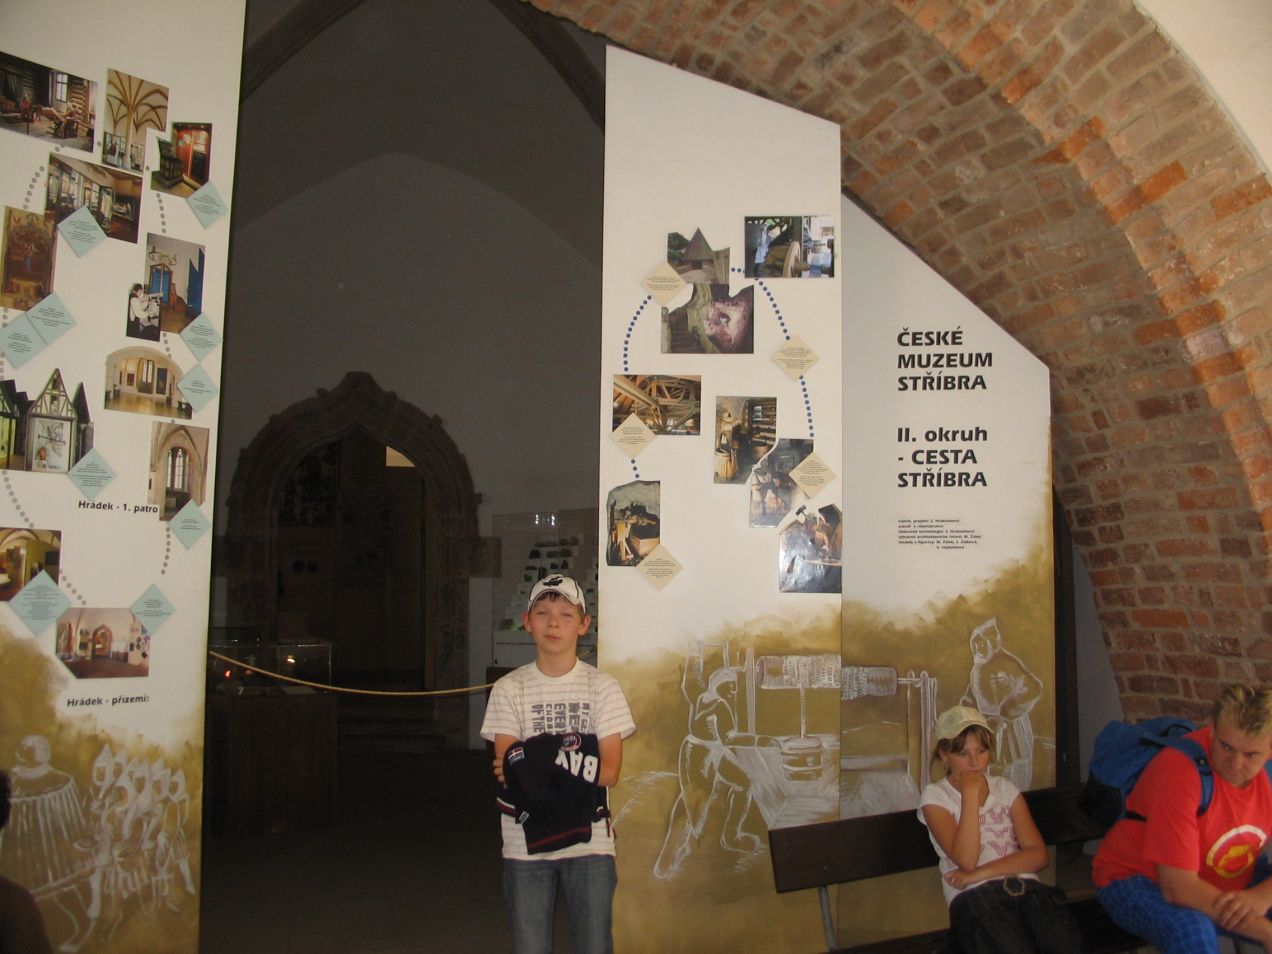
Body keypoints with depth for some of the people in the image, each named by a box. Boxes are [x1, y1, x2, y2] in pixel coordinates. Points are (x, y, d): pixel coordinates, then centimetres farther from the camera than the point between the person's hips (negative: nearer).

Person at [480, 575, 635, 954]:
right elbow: (506, 769, -8)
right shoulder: (509, 688, 1)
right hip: (525, 843, 1)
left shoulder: (602, 686, -1)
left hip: (589, 841, 0)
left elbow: (609, 770, -8)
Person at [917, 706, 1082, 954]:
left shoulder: (1006, 788, 20)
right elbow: (965, 860, -7)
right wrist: (970, 794, -6)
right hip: (975, 896, -3)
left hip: (1024, 885, 3)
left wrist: (981, 872, -7)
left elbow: (1038, 855, 7)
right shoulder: (935, 797, 9)